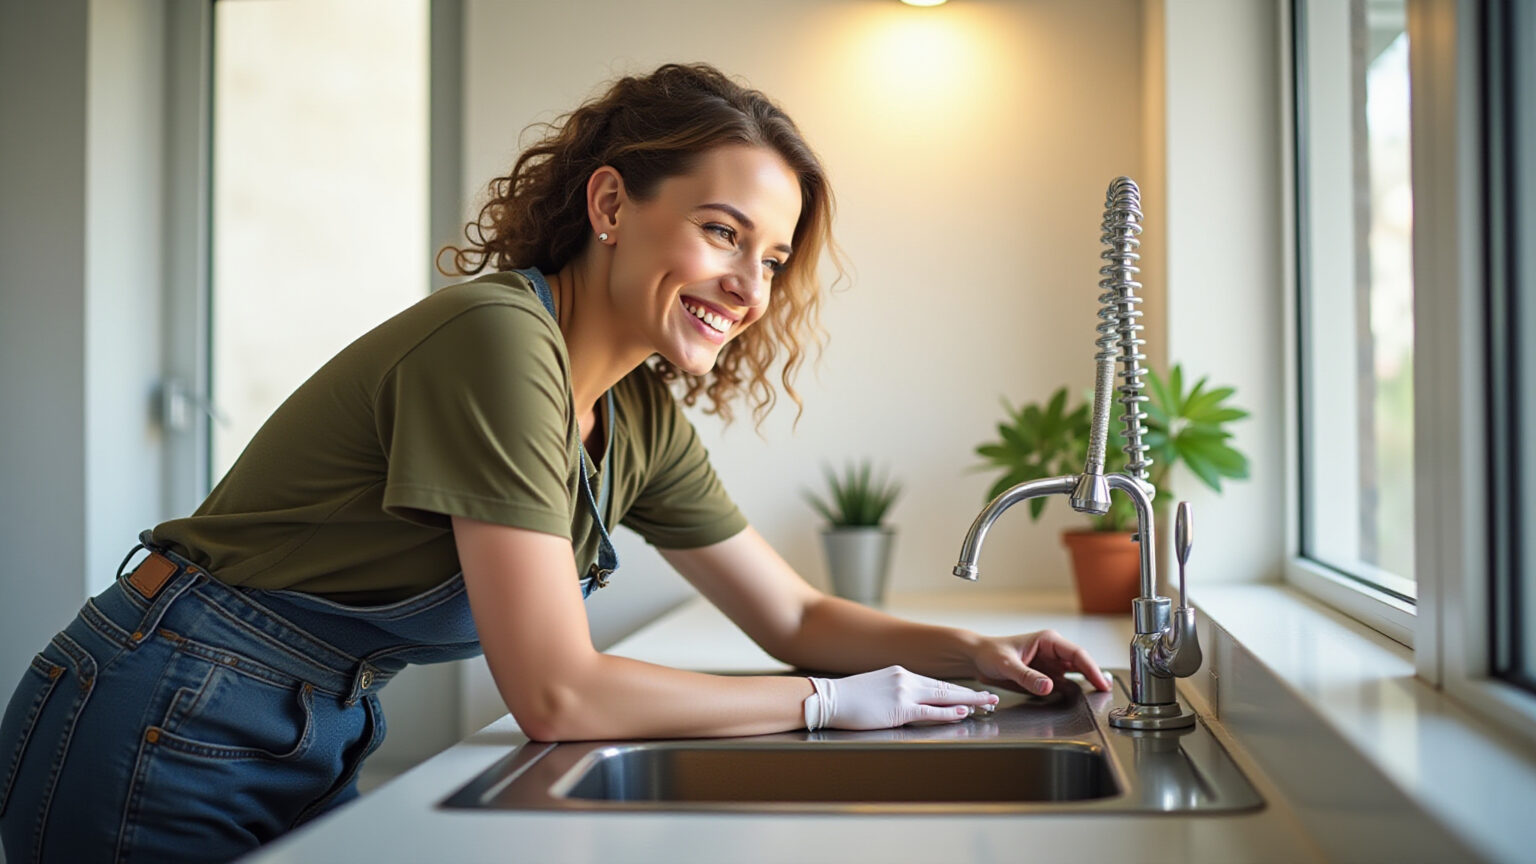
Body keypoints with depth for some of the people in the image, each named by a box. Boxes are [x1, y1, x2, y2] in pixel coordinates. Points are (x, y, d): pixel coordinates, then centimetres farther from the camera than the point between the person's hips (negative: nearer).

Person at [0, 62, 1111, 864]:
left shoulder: (639, 416, 1)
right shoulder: (498, 342, -26)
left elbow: (798, 615, 10)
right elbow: (560, 695, -27)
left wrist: (969, 651, -7)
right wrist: (826, 702, -18)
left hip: (313, 753, 8)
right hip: (163, 755, -8)